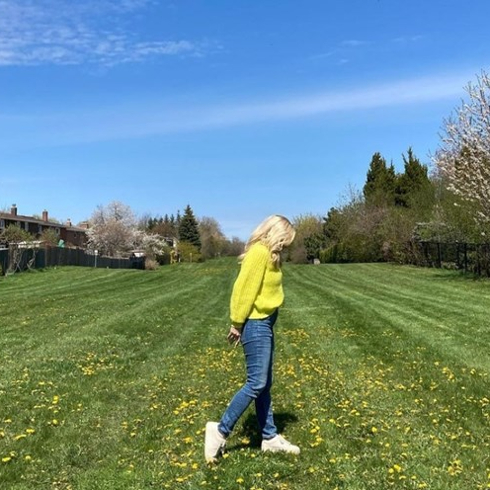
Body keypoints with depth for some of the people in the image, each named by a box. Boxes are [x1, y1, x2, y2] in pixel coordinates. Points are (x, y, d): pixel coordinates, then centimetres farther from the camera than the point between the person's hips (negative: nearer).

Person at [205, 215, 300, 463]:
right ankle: (220, 430, 1)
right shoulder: (259, 252, -16)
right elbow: (245, 289, -19)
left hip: (265, 323, 10)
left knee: (264, 384, 13)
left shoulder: (269, 254, 14)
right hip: (256, 324, -10)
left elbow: (260, 288, 8)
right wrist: (237, 324, -15)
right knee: (256, 383, -8)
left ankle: (270, 437, 21)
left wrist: (239, 324, 5)